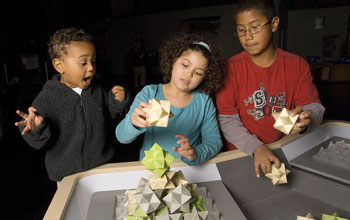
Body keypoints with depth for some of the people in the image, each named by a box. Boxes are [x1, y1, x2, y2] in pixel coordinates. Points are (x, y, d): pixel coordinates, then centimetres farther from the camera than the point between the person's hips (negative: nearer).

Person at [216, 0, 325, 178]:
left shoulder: (297, 65, 1)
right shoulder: (231, 68, -7)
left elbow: (314, 106, 0)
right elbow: (226, 119, -9)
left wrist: (305, 119, -24)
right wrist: (256, 148, -22)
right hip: (241, 154, -1)